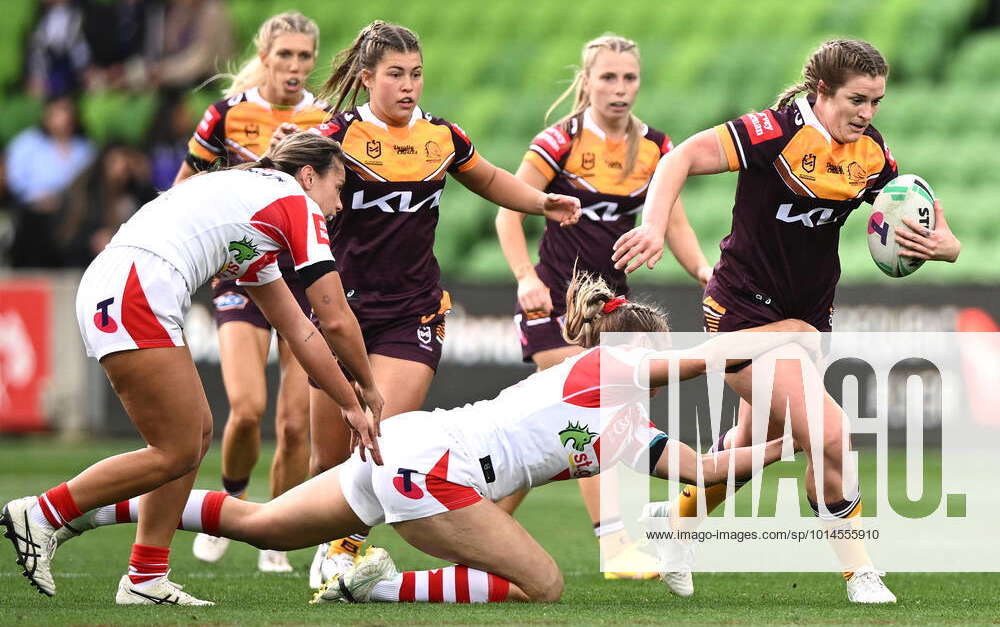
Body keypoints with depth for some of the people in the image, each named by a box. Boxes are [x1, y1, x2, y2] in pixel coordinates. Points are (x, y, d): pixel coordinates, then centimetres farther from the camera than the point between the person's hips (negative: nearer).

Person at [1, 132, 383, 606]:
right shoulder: (297, 205, 3)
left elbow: (298, 330, 33)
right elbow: (336, 321, 4)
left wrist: (350, 404, 31)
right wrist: (367, 389, 20)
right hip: (132, 294, -10)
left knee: (197, 431, 14)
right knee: (176, 453, -6)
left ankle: (145, 580, 12)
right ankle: (39, 515, -2)